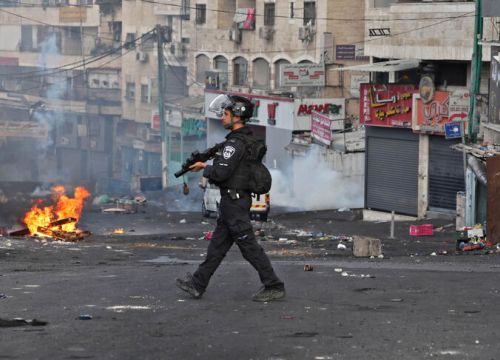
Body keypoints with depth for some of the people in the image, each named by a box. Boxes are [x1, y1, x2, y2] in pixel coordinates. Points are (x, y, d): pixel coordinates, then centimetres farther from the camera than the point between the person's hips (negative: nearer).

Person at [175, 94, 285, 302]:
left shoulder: (235, 142, -19)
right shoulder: (247, 138, 12)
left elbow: (221, 172, -23)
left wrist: (206, 170, -3)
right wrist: (206, 165, 19)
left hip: (234, 200, -10)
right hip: (236, 199, 10)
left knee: (248, 246, -6)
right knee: (218, 244, 14)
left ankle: (274, 287, -3)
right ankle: (197, 285, 20)